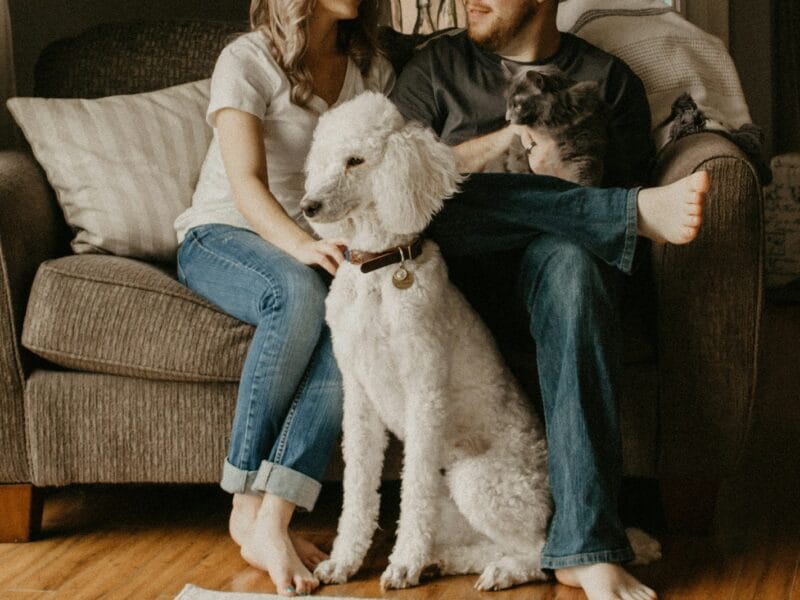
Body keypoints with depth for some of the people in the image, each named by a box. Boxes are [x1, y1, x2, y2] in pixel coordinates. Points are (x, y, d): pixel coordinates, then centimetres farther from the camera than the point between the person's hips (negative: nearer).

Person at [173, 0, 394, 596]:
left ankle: (271, 522, -36)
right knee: (298, 293, -38)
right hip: (220, 237, -4)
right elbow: (247, 183, -20)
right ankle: (249, 505, -27)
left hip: (318, 242, 4)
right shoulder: (247, 61, -9)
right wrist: (301, 245, -39)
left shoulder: (373, 71, 8)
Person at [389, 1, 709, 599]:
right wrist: (503, 139, -6)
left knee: (572, 260, -40)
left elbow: (626, 181, 10)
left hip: (554, 252, -1)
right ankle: (643, 213, -33)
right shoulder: (437, 66, 16)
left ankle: (587, 549, -47)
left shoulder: (609, 78, 15)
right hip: (452, 263, 1)